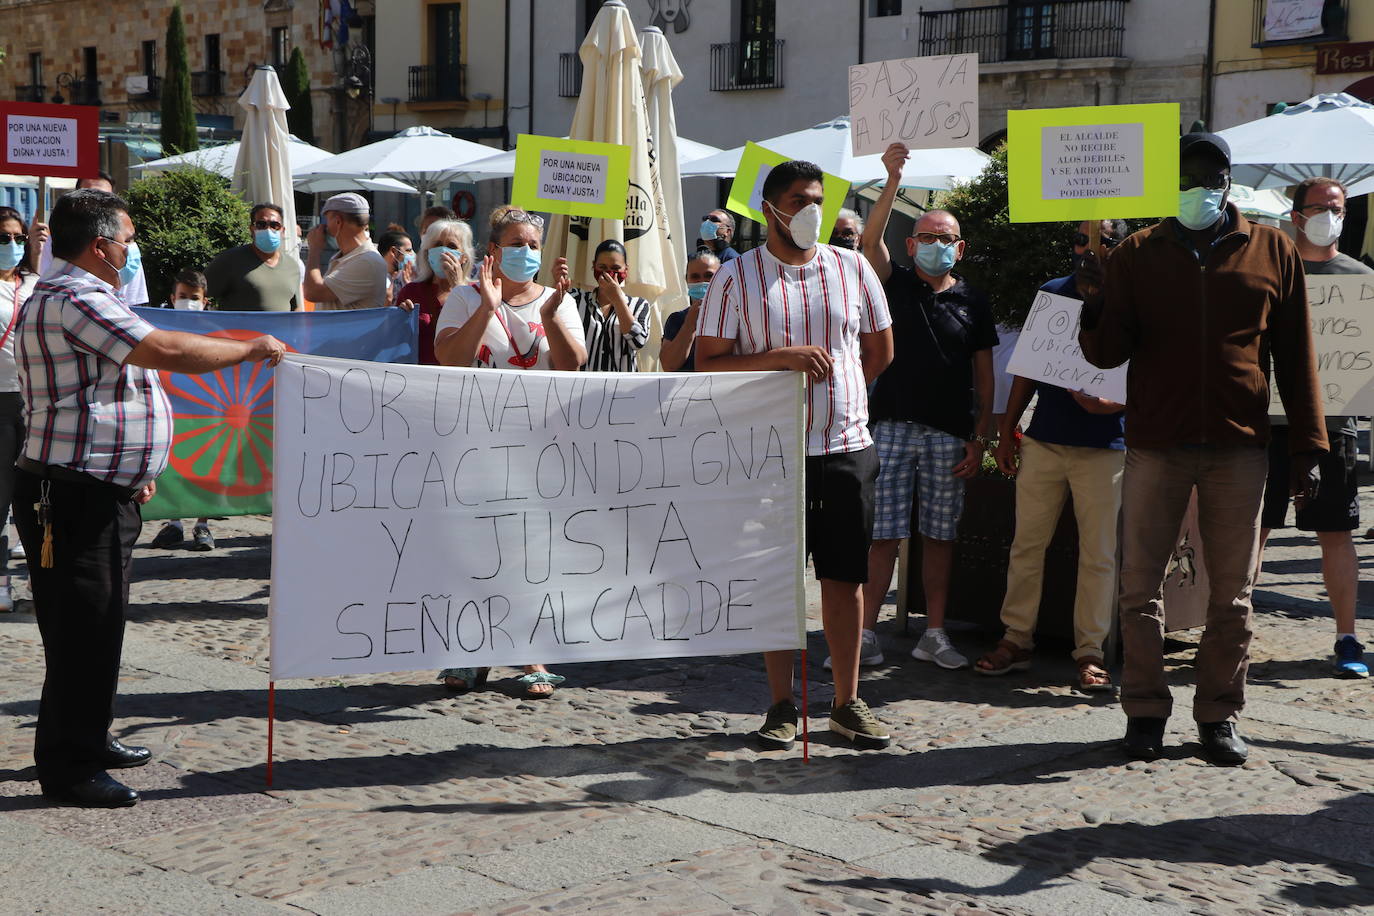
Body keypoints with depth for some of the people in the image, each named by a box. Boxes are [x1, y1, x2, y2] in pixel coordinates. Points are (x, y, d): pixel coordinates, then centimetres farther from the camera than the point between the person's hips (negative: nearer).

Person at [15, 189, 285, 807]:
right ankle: (69, 769, 1)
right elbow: (166, 350, -25)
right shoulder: (74, 299, -17)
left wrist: (131, 470, 25)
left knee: (98, 622, 18)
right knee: (83, 627, -6)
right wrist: (250, 349, -13)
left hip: (99, 493, 11)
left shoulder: (69, 296, 20)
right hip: (72, 495, -11)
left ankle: (86, 739, 29)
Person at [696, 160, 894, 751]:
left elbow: (880, 351, 19)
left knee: (845, 576, 5)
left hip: (847, 446, 2)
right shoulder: (737, 277, 0)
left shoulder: (853, 269, 9)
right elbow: (708, 363, -5)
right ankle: (781, 706, 12)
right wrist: (781, 357, -16)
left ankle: (847, 702, 14)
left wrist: (837, 398, 12)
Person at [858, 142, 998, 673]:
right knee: (883, 534, -3)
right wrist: (893, 182, -21)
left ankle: (934, 635, 12)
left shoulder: (972, 304, 10)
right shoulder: (896, 286, 8)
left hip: (949, 434, 1)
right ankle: (866, 633, 1)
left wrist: (980, 439, 1)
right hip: (893, 427, -1)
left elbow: (984, 378, 9)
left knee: (939, 536, 5)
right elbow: (870, 241, -10)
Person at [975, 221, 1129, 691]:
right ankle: (1017, 639, 14)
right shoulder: (1052, 292, 11)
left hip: (1103, 446, -3)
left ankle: (1090, 651, 9)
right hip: (1043, 441, 3)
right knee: (1026, 545, 5)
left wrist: (1107, 403, -20)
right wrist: (1007, 430, 12)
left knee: (1098, 554, 1)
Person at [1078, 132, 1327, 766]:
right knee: (1140, 587, 2)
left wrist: (1306, 446, 4)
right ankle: (1146, 711, 13)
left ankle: (1220, 714, 16)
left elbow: (1296, 357, 9)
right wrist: (1096, 309, -18)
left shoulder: (1272, 252, 7)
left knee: (1232, 593, 5)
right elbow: (1108, 354, 3)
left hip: (1238, 449, 0)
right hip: (1156, 445, 0)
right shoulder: (1137, 255, 7)